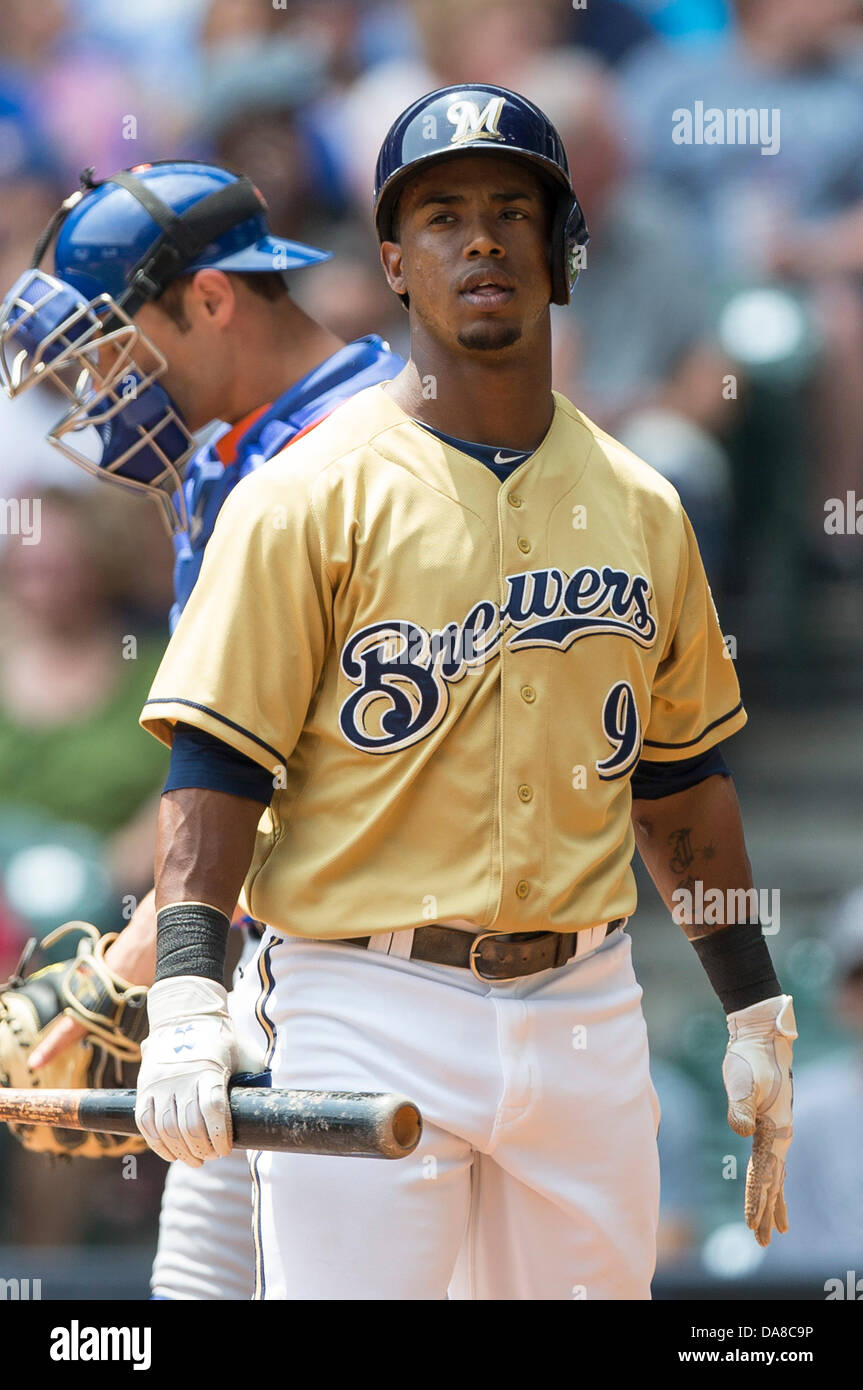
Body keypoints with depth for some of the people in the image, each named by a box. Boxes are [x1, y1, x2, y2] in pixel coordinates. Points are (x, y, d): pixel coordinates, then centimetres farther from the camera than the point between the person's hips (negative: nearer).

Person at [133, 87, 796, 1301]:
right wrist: (186, 998, -21)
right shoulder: (312, 495, -3)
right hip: (368, 1013, -4)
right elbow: (217, 759, -8)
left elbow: (680, 771, 20)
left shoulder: (640, 508, 12)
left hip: (585, 1013, 5)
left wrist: (756, 1015, 18)